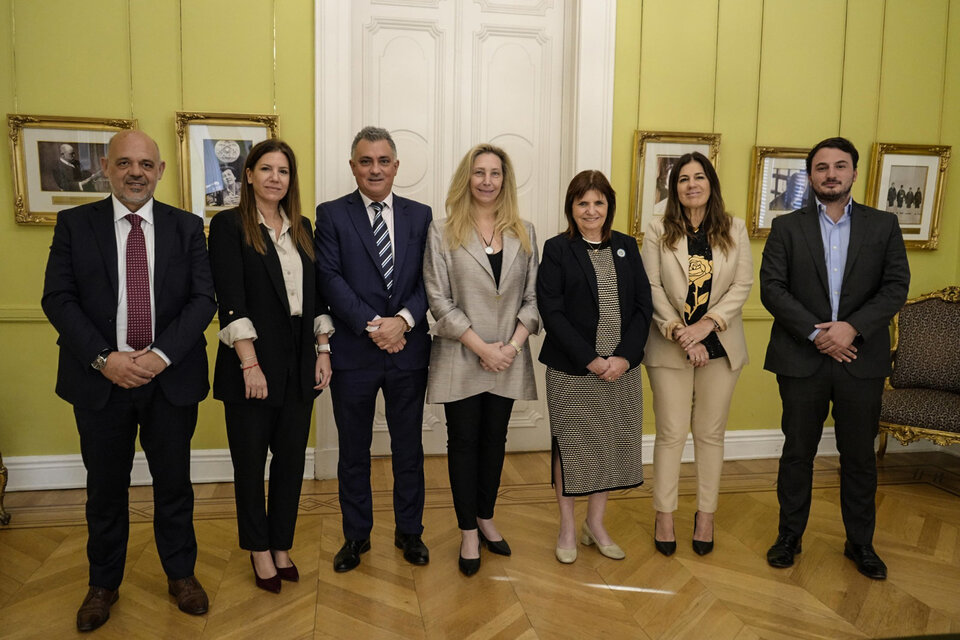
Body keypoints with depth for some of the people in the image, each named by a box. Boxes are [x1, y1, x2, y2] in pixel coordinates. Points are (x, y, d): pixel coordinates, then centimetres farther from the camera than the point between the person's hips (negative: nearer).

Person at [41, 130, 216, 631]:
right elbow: (58, 299, -3)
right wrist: (103, 359, -15)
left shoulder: (187, 227, 2)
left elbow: (203, 298, -4)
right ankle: (103, 584, 34)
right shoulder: (74, 224, 2)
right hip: (100, 379, 0)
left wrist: (163, 354, -15)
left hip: (171, 378, 0)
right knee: (105, 488, 14)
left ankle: (181, 574, 32)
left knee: (174, 482, 12)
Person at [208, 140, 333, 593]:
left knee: (291, 459, 11)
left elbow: (316, 295, 12)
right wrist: (250, 363, -17)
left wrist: (323, 351, 5)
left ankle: (282, 546, 28)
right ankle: (259, 550, 27)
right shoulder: (229, 225, -4)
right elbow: (230, 300, -12)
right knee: (250, 461, 9)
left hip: (299, 363, 5)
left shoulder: (302, 229, 11)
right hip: (253, 362, -4)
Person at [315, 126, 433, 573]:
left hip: (408, 349, 2)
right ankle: (356, 535, 30)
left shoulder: (419, 215, 7)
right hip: (353, 352, -1)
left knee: (409, 448, 13)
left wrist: (403, 320, -16)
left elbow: (429, 280, 0)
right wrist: (372, 326, -18)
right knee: (353, 451, 12)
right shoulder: (331, 215, 0)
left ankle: (409, 532, 32)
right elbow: (331, 279, -9)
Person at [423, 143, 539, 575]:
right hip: (461, 358, -3)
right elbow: (439, 300, -8)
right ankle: (468, 533, 20)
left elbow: (532, 296, 4)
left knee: (495, 440, 13)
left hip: (508, 358, 3)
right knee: (463, 442, 6)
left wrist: (513, 344, -10)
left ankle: (485, 519, 31)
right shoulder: (442, 232, -3)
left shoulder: (523, 233, 6)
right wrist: (481, 347, -13)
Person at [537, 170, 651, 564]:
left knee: (612, 446, 11)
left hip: (621, 368, 4)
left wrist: (624, 357, -10)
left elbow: (643, 306, 4)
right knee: (570, 447, 7)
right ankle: (567, 528, 25)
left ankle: (596, 524, 30)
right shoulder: (557, 249, -3)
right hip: (571, 370, -3)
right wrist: (591, 360, -15)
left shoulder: (626, 247, 8)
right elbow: (551, 312, -10)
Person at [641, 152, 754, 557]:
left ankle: (705, 514, 23)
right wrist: (679, 332, -15)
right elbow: (652, 287, -5)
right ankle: (665, 515, 17)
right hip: (669, 347, -1)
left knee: (710, 433, 10)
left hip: (720, 346, 2)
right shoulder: (658, 231, 1)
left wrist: (707, 324, -14)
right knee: (671, 433, 4)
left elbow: (742, 285, -1)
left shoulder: (734, 230, 5)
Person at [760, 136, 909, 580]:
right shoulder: (786, 227, 3)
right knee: (797, 452, 10)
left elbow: (895, 287, -1)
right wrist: (816, 332, -15)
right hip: (801, 359, -1)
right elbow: (772, 288, -6)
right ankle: (790, 535, 25)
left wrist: (852, 326, -16)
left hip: (861, 359, 1)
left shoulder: (883, 226, 7)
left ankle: (860, 543, 29)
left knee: (859, 455, 12)